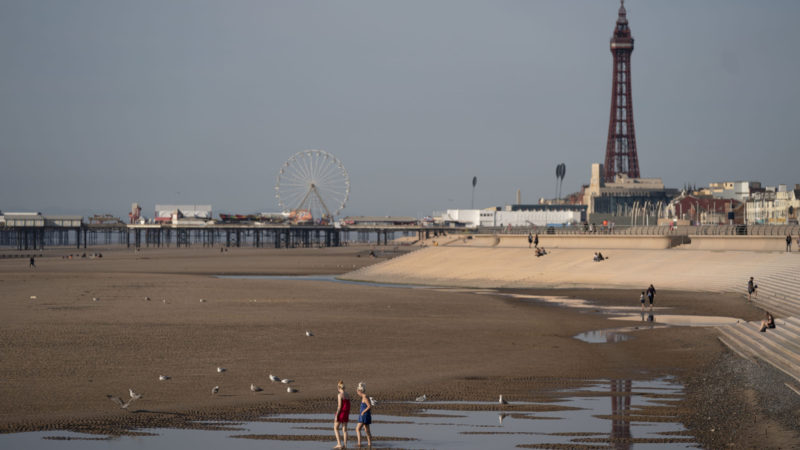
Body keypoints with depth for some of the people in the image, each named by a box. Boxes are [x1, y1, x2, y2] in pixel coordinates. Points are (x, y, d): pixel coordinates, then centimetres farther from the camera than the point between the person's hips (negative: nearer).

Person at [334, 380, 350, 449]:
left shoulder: (340, 395, -15)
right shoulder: (347, 395, 7)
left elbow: (339, 406, -19)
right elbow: (349, 406, 12)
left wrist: (336, 416, -16)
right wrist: (348, 416, 20)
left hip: (340, 412, -7)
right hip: (346, 414, 7)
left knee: (335, 428, 6)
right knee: (344, 430, 10)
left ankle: (339, 443, -3)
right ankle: (345, 444, 7)